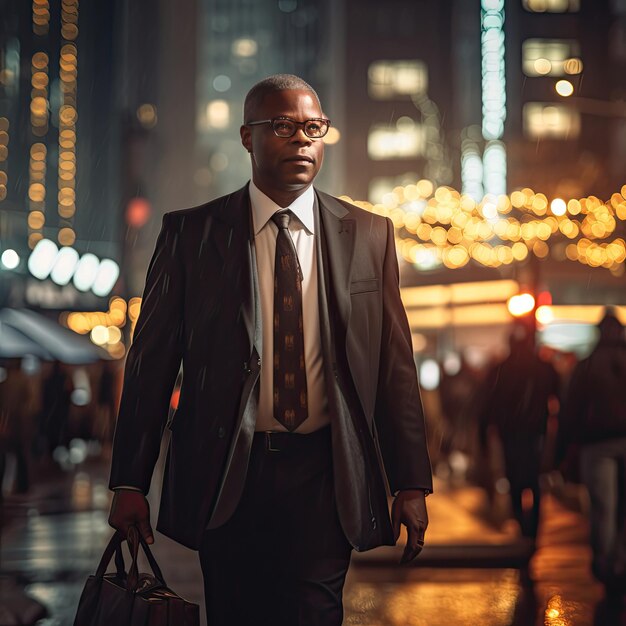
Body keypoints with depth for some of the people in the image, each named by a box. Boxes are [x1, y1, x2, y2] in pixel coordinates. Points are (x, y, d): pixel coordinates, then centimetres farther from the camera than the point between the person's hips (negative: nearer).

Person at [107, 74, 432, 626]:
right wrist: (129, 482, -2)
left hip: (324, 478, 1)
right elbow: (151, 362, 2)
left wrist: (411, 483, 1)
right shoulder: (190, 233, 2)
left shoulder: (369, 235, 5)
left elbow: (395, 365, 5)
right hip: (226, 477, 0)